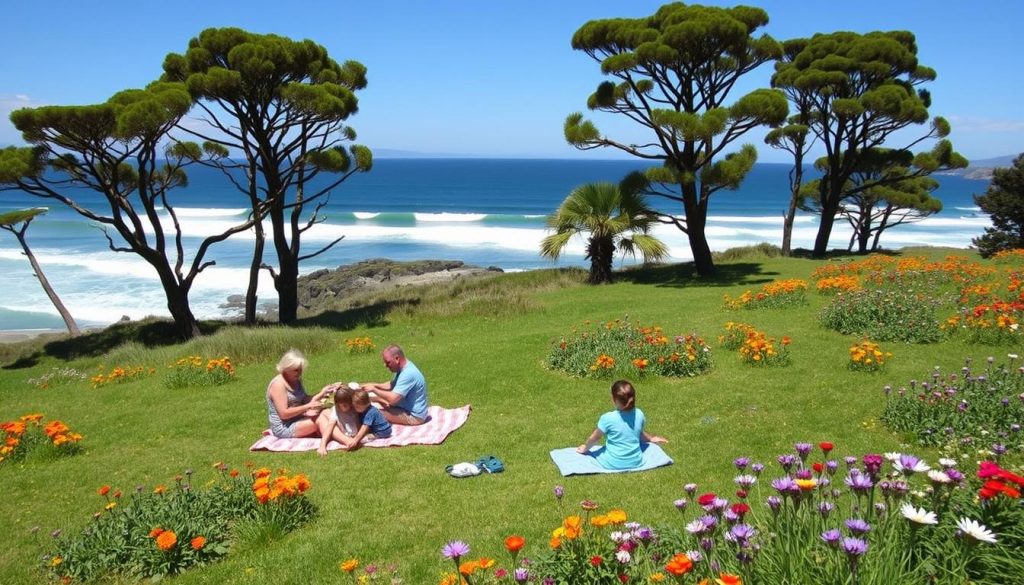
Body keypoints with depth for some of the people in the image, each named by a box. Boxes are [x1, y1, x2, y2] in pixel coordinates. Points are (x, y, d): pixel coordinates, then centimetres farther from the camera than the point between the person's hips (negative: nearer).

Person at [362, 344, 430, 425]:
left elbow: (393, 398, -31)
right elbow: (391, 385, 20)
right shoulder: (404, 369, 5)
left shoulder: (408, 374, -27)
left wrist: (373, 389, -18)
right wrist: (374, 385, 4)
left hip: (414, 416, -11)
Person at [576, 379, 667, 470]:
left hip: (613, 465, -4)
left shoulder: (607, 418, -22)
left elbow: (594, 439, -5)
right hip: (636, 462, 4)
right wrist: (651, 438, 35)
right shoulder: (639, 414, -9)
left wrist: (585, 448, 16)